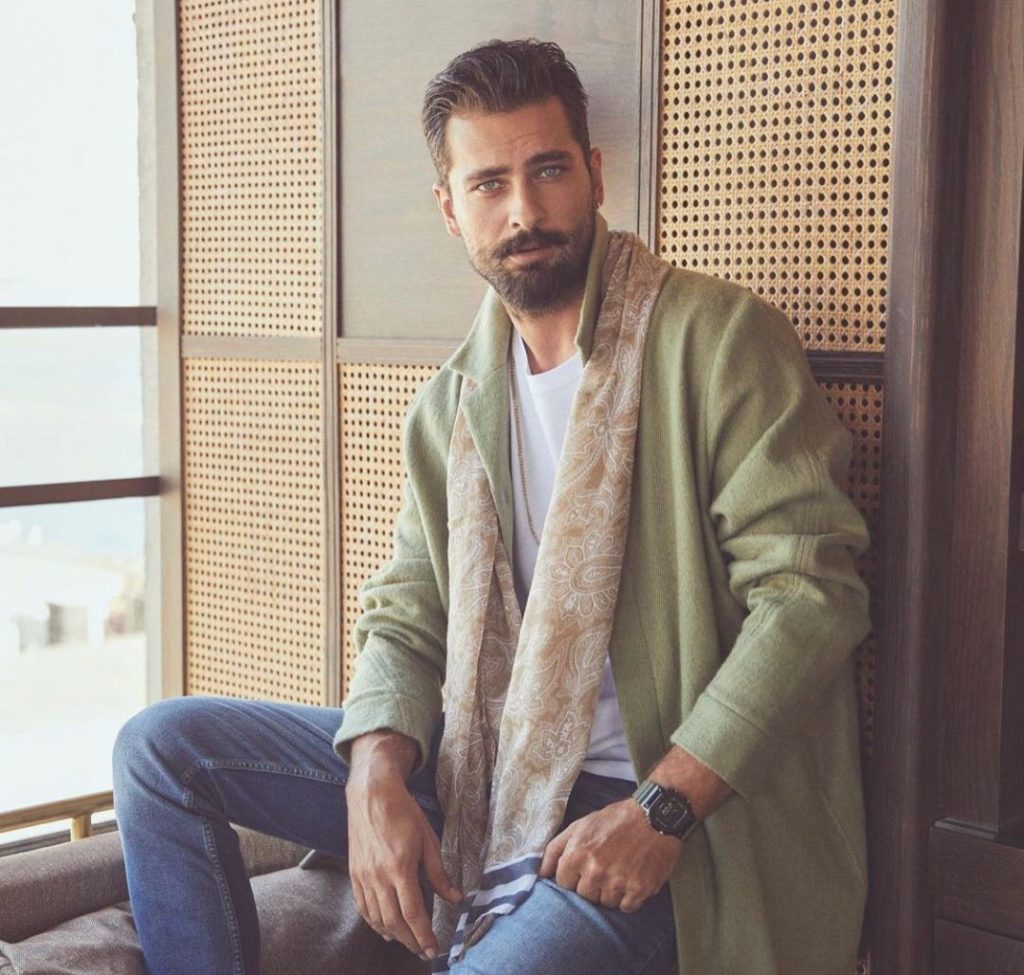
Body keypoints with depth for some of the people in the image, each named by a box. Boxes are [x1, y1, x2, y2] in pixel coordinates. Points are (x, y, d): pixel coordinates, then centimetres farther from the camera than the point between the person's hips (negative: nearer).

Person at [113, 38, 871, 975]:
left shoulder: (717, 338, -9)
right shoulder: (450, 405, 11)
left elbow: (811, 589, -15)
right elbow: (406, 617, 11)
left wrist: (660, 810, -22)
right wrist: (377, 780, -11)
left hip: (660, 798, -6)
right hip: (485, 766, 6)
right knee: (160, 747, -1)